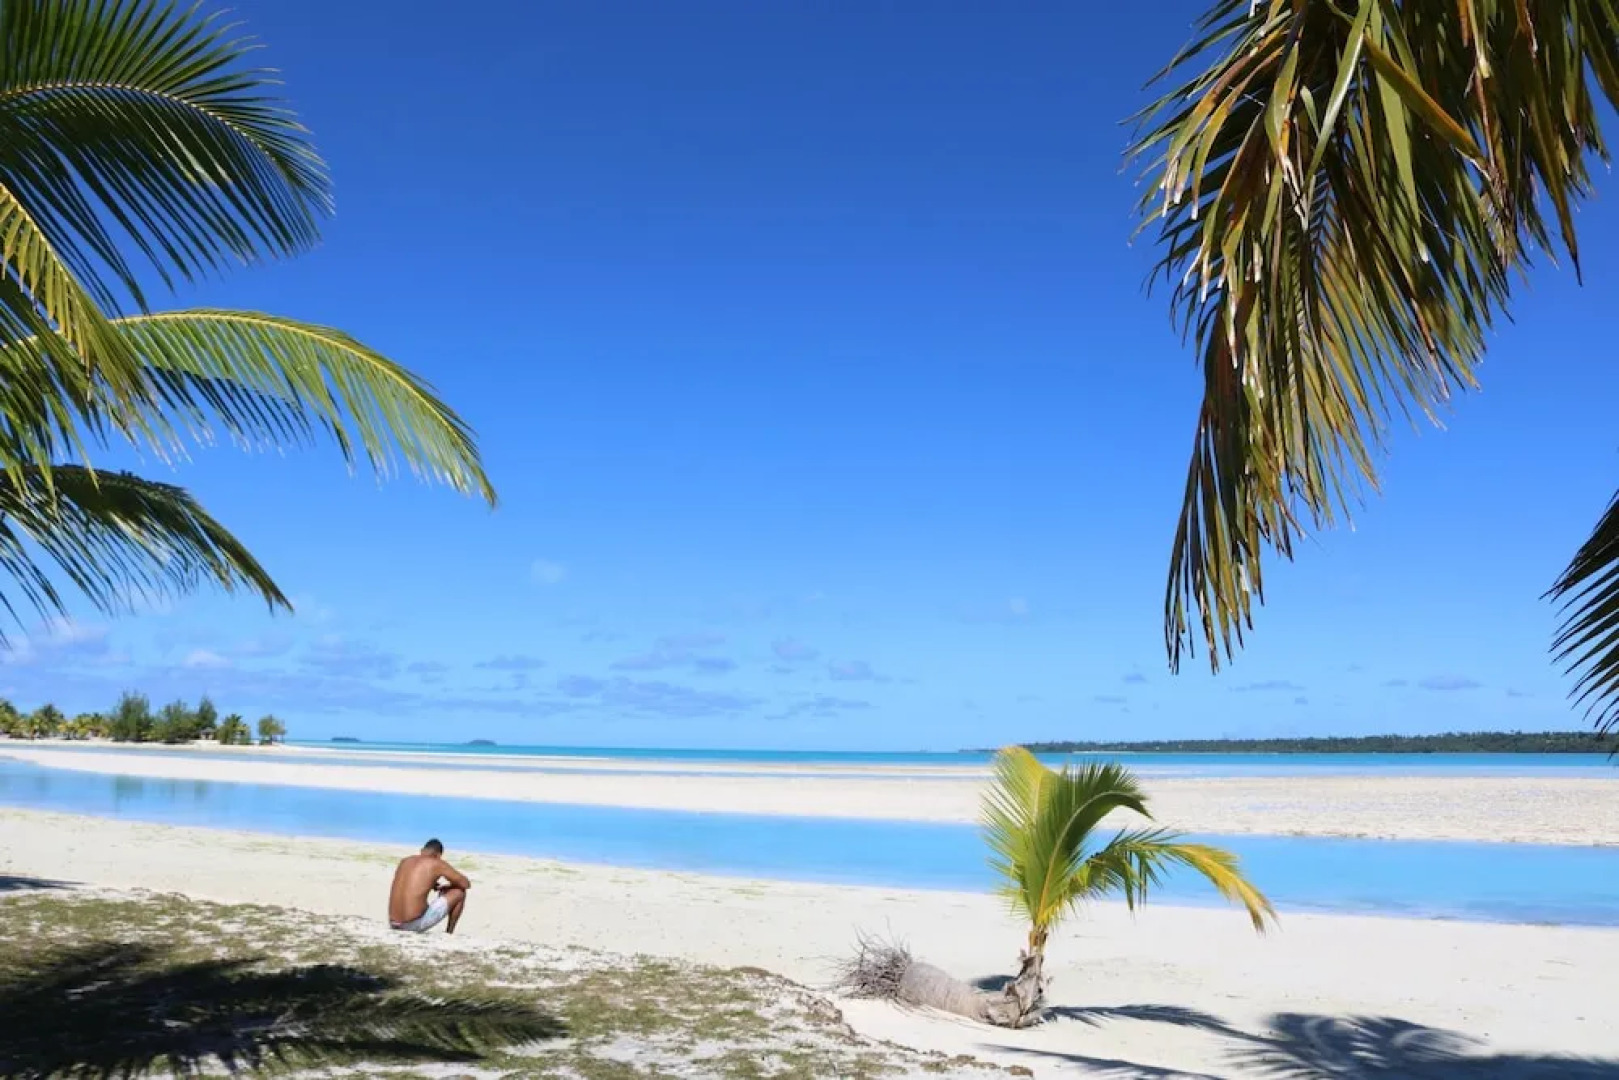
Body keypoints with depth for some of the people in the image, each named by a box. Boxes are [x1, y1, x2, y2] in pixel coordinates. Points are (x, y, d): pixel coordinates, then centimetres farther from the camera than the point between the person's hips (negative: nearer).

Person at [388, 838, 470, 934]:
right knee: (459, 892, 10)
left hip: (394, 925, 7)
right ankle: (448, 933, 19)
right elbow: (466, 884, 7)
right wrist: (446, 886, 25)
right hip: (416, 925, -7)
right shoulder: (437, 864, -1)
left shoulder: (405, 861, 14)